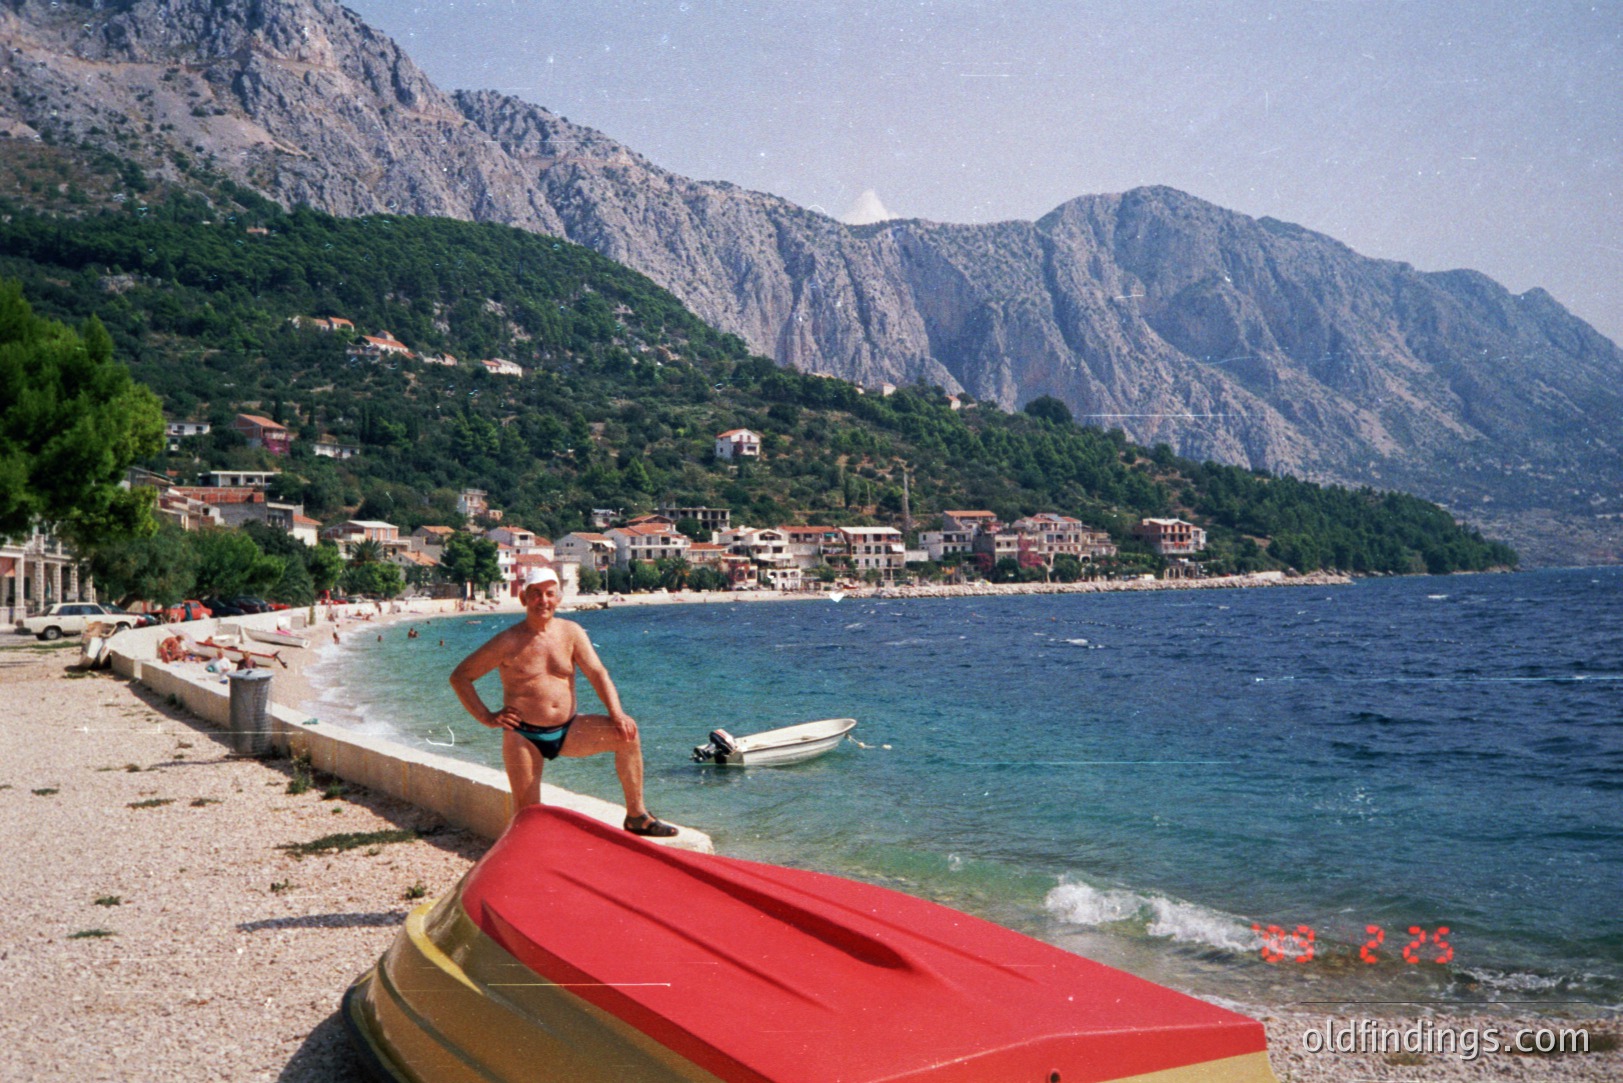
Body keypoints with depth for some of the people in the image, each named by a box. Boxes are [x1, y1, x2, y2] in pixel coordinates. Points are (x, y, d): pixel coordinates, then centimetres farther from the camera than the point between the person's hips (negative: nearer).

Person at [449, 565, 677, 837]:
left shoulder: (571, 633, 4)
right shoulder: (509, 642, -6)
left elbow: (597, 674, -3)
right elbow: (460, 676, 0)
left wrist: (617, 713, -20)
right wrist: (487, 718, -8)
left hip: (568, 731, 3)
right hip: (524, 736, -3)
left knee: (626, 733, -15)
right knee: (526, 813, -9)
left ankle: (637, 816, -9)